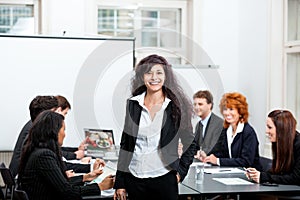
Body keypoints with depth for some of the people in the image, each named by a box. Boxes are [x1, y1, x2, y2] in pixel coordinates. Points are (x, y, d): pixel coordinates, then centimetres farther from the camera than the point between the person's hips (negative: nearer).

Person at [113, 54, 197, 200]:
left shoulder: (177, 106, -1)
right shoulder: (132, 104, 5)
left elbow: (190, 145, 7)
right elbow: (125, 145, 8)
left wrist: (181, 171, -4)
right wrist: (119, 183, 5)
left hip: (164, 178, -2)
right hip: (134, 179, 2)